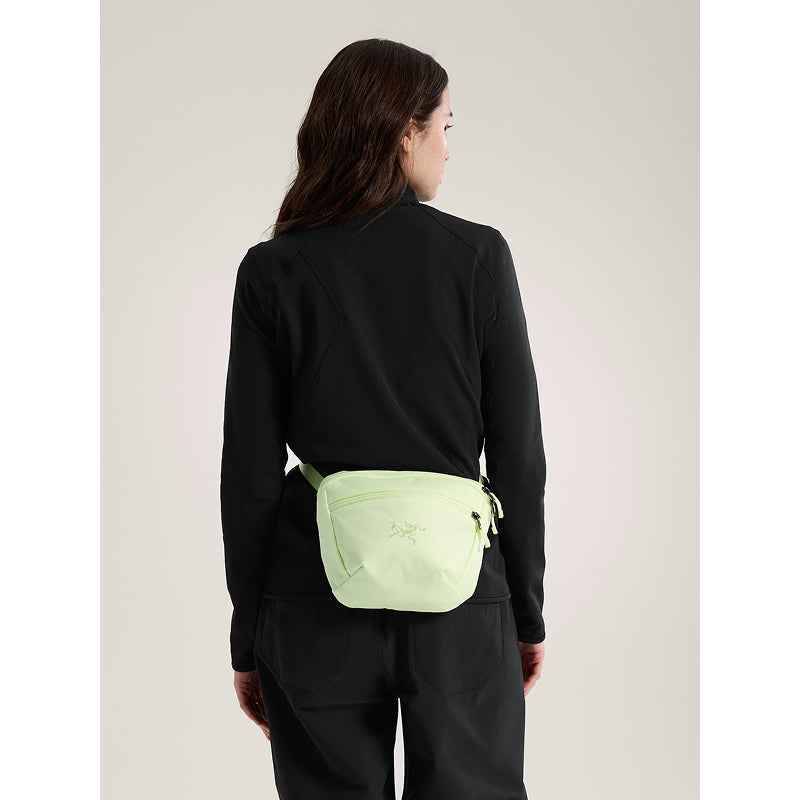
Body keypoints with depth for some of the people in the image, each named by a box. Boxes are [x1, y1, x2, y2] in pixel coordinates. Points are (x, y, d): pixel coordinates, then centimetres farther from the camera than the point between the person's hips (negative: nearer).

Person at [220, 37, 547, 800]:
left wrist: (247, 638, 7)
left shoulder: (272, 271, -4)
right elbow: (518, 455, -3)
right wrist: (528, 611, 8)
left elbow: (250, 474, -4)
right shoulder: (478, 256, -5)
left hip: (319, 596, 1)